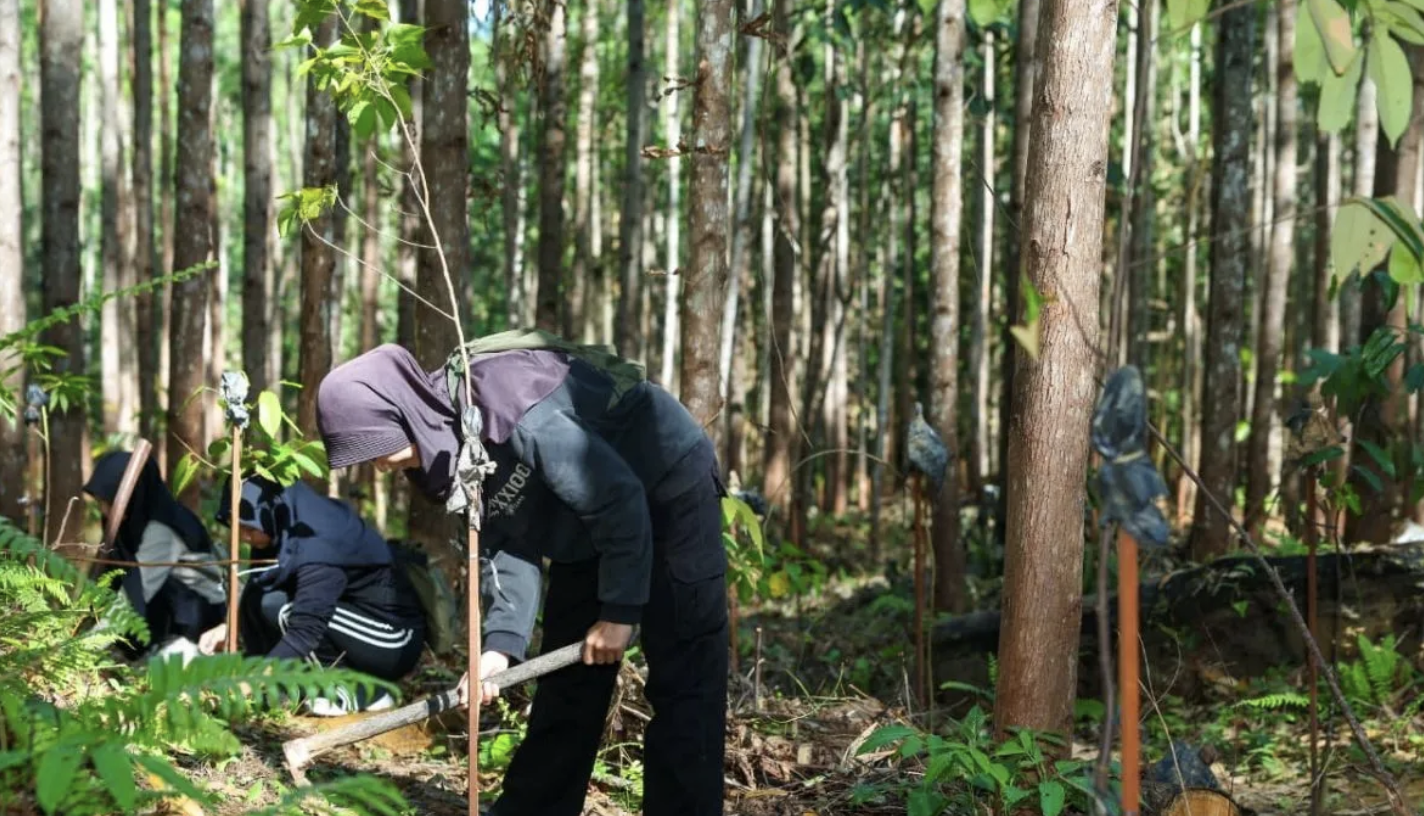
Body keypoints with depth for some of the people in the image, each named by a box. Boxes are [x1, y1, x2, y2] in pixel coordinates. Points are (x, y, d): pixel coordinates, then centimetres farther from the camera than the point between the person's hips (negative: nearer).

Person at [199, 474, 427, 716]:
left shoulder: (319, 546, -27)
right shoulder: (284, 530, -3)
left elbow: (305, 630, -32)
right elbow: (257, 593, 7)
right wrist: (228, 627, -10)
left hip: (395, 643, -8)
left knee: (276, 608, -24)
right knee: (256, 597, -5)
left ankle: (360, 692, -13)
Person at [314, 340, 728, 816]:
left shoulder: (509, 411, -34)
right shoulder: (444, 439, -7)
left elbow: (620, 498, -28)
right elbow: (505, 538, -3)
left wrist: (619, 609, -19)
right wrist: (502, 641, -15)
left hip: (672, 496, -8)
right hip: (591, 524, 9)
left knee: (682, 682, -9)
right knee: (566, 682, 12)